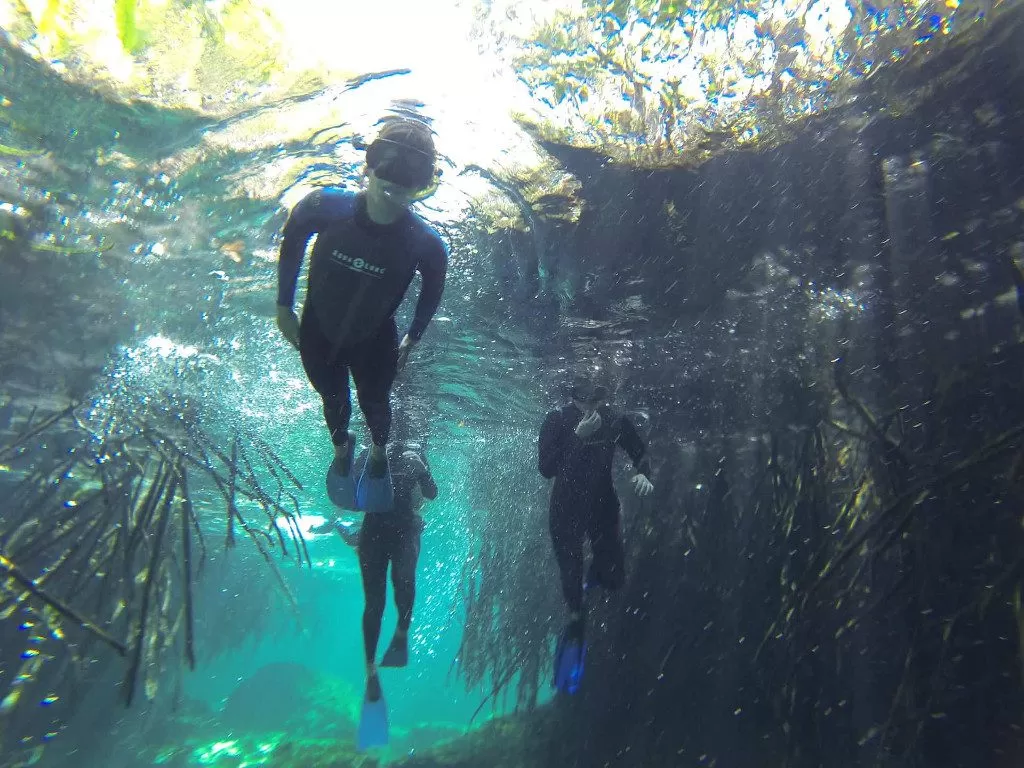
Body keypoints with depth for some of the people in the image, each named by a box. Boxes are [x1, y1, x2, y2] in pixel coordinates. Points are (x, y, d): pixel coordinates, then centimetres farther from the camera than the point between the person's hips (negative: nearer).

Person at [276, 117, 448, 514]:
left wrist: (412, 338, 0)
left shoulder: (426, 245, -30)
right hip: (317, 332, 1)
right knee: (333, 401, 24)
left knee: (374, 405, 20)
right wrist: (283, 307, -2)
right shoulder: (323, 206, -29)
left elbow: (432, 292, -8)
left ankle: (379, 452, 57)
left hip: (373, 341, -1)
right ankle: (341, 448, 59)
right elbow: (290, 245, -8)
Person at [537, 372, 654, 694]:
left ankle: (595, 572, 37)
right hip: (566, 509, -1)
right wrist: (578, 436, -34)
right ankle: (576, 622, 36)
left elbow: (641, 453, 3)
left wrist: (644, 475, -19)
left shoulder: (616, 421, -12)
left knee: (614, 578, 1)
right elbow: (545, 467, -25)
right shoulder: (557, 420, -17)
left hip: (603, 505, 2)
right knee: (570, 576, 6)